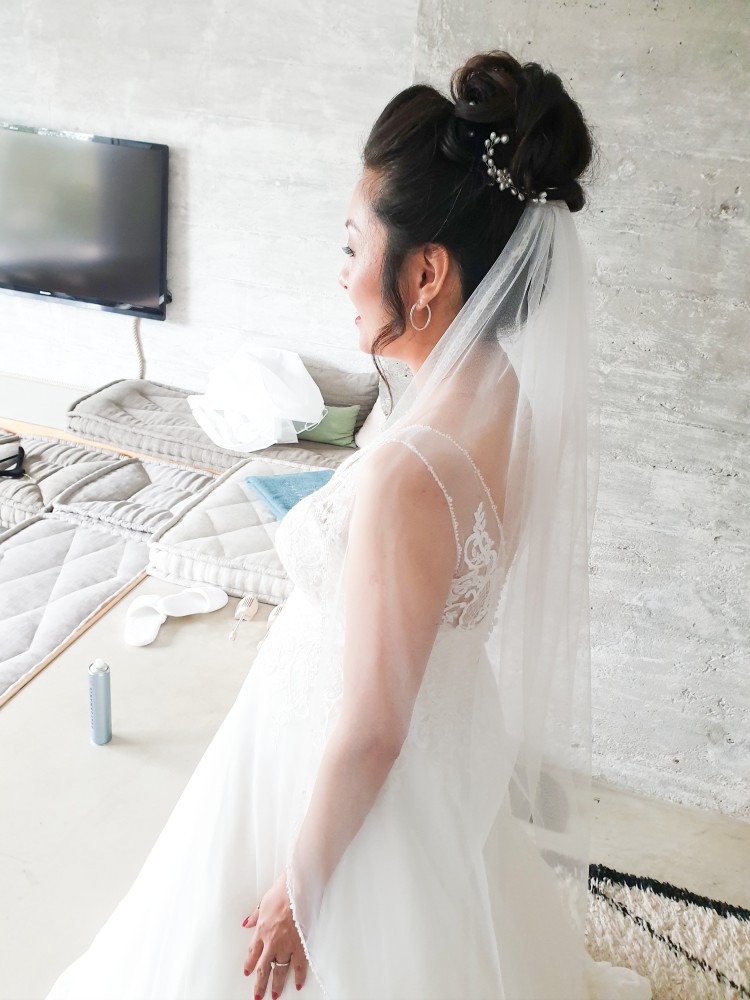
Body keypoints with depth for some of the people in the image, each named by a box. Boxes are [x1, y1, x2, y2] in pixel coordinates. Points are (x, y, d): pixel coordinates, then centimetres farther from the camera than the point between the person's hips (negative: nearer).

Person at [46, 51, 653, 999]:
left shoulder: (406, 479, -37)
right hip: (455, 734, 7)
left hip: (355, 784, -7)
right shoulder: (514, 398, -11)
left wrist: (296, 890, -12)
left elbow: (369, 737, -27)